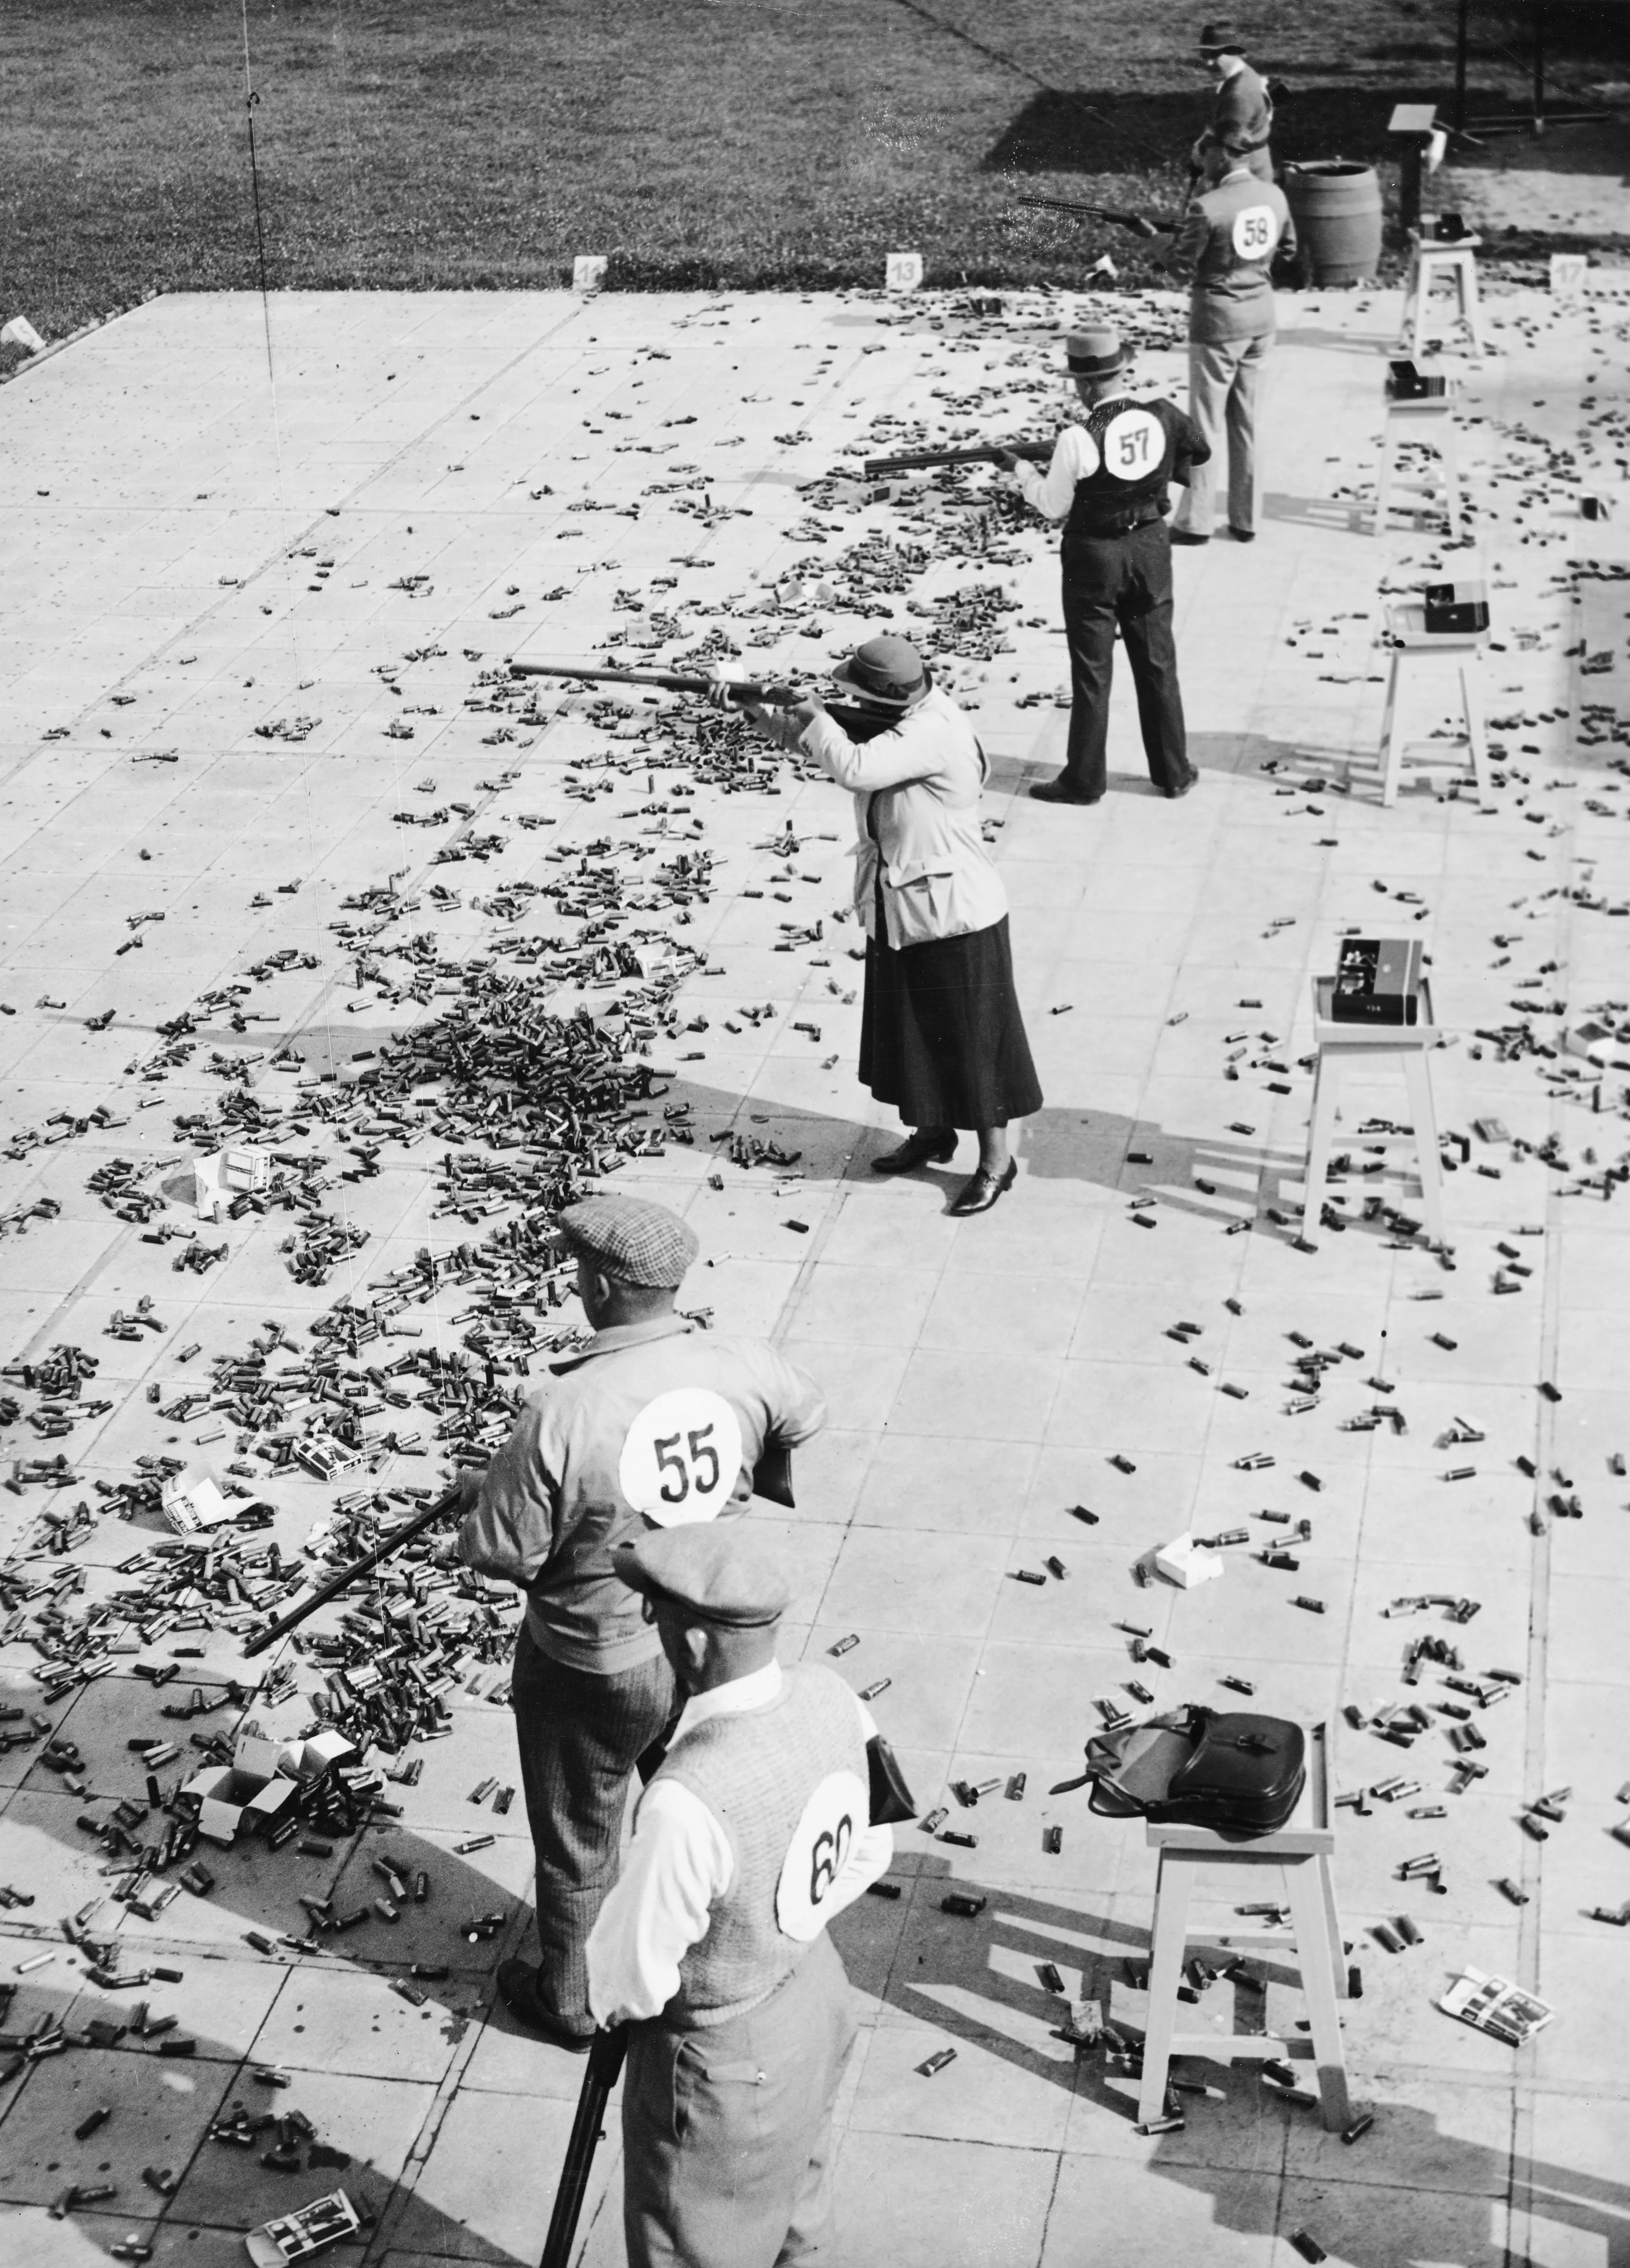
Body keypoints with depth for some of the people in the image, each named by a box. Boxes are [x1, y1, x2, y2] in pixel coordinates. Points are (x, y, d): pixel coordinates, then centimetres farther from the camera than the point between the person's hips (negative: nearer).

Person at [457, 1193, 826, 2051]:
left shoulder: (562, 1410, -32)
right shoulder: (744, 1369, -17)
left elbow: (499, 1552, -24)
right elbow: (808, 1418, 7)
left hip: (593, 1669, -4)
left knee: (577, 1838, 21)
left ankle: (566, 1997, 44)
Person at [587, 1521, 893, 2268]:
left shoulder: (689, 1802, -38)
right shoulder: (828, 1694, -16)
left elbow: (632, 1982, -23)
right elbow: (866, 1852, 2)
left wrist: (610, 2001, -2)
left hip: (725, 2064, -7)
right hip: (818, 1996, 7)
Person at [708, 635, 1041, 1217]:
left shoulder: (933, 733, -27)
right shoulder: (896, 724, 1)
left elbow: (854, 769, -37)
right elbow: (807, 735, 8)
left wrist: (812, 715, -21)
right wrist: (765, 711, -8)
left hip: (954, 916, -9)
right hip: (898, 909, 9)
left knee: (971, 1037, 3)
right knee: (908, 1027, 21)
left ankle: (995, 1158, 15)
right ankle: (932, 1132, 39)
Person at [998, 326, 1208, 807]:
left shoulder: (1078, 441, -22)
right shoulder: (1163, 418, -9)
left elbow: (1054, 506, -10)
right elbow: (1200, 451, 10)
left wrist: (1022, 469, 4)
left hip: (1095, 556, -4)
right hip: (1150, 548, 4)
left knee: (1092, 671, 7)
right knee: (1157, 663, 15)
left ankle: (1084, 779, 15)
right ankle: (1174, 771, 23)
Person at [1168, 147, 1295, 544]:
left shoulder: (1207, 207, -20)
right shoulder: (1274, 195, 1)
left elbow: (1182, 265, -13)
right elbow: (1288, 247, 14)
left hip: (1218, 321, -6)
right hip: (1261, 318, 6)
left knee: (1205, 422, 3)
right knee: (1247, 422, 14)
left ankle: (1195, 522, 7)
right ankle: (1245, 521, 19)